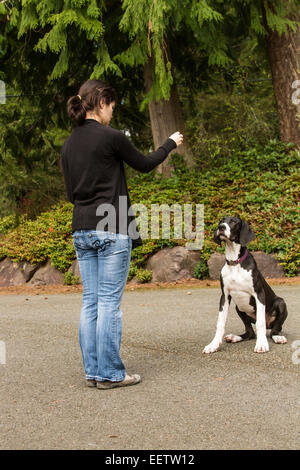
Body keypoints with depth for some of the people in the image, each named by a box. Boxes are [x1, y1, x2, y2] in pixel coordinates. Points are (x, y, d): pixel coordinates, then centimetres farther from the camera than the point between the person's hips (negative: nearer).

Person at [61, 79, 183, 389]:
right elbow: (144, 164, 4)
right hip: (112, 230, -7)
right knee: (109, 302, -3)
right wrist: (170, 143, 20)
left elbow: (71, 192, 15)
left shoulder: (69, 144, 10)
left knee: (90, 301, 9)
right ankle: (110, 373, 2)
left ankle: (92, 371, 14)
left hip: (81, 232, 7)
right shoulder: (110, 136, -10)